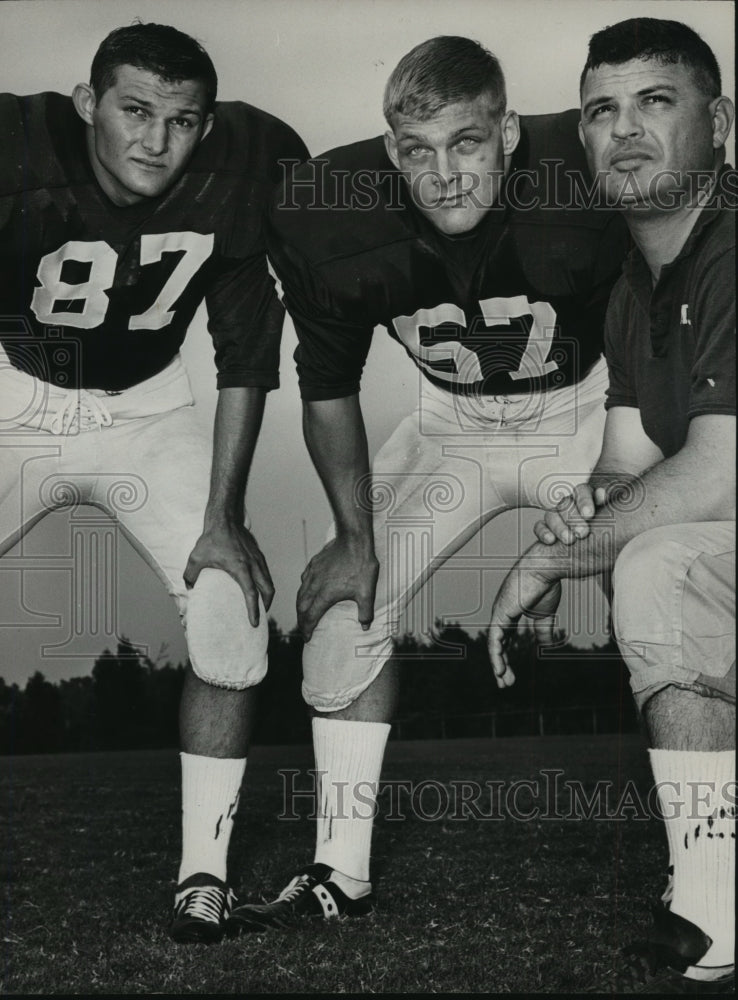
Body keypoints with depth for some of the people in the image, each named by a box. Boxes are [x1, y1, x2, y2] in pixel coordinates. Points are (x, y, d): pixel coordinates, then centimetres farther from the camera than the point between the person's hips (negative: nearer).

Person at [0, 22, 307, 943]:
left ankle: (204, 874, 4)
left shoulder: (243, 170, -18)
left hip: (147, 410, 2)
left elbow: (245, 348, -8)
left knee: (235, 602, -11)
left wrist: (223, 513, -9)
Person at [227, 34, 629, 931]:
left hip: (587, 409, -3)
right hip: (454, 422, 3)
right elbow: (328, 389, -5)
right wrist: (355, 535, -6)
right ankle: (340, 875, 10)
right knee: (343, 601, -3)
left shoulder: (588, 177, -31)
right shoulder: (326, 223, -22)